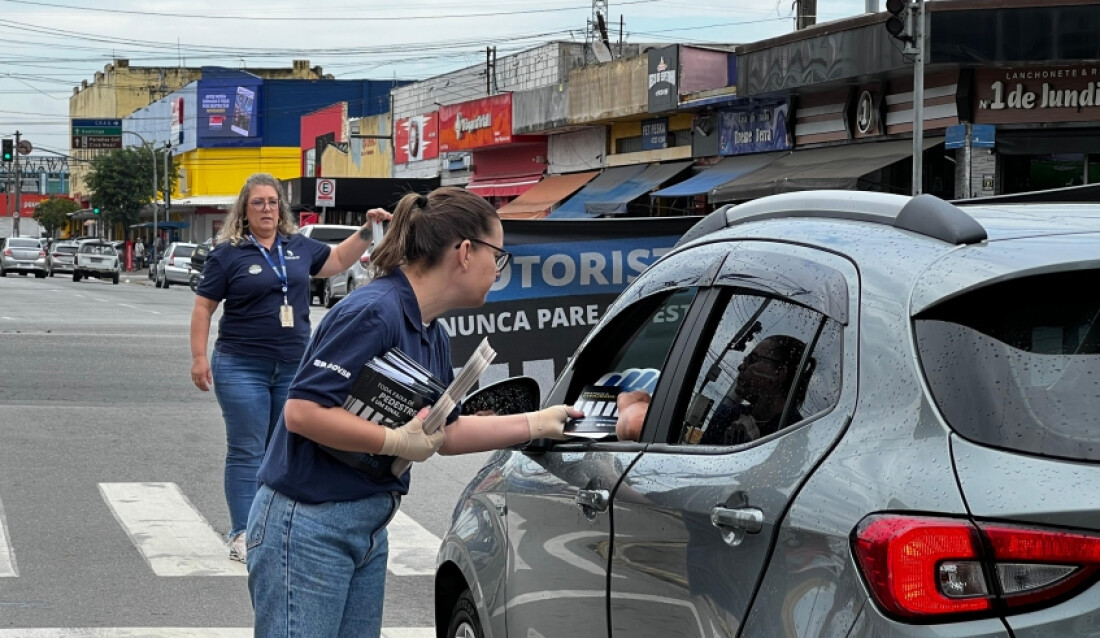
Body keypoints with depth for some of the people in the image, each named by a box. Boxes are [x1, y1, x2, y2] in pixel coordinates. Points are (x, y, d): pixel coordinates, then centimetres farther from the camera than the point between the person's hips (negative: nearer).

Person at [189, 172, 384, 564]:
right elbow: (203, 307, -3)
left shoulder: (299, 247, 10)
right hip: (242, 367, -5)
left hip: (294, 366, 5)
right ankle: (242, 534, 1)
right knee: (247, 452, -3)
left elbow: (337, 260, 25)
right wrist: (199, 357, -10)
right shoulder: (228, 253, -4)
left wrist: (367, 232, 12)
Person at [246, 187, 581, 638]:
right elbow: (302, 411, -24)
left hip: (368, 528, 10)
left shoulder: (432, 335, 10)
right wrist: (398, 441, -21)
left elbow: (447, 432, 20)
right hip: (308, 527, -10)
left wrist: (538, 423, 18)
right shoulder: (374, 312, -20)